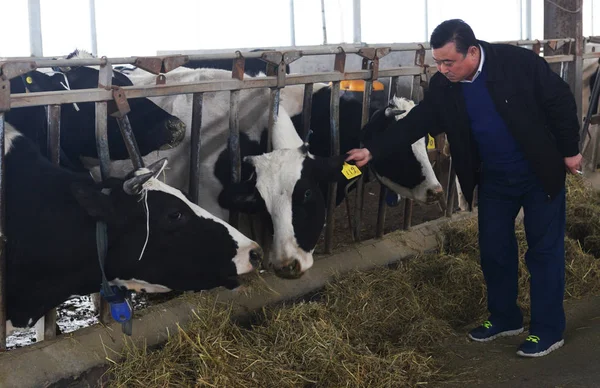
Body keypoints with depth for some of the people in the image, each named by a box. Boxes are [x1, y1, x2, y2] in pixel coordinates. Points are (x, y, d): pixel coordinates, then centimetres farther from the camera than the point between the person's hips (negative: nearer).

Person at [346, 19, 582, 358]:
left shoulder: (519, 62, -20)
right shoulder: (443, 87, -8)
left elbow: (561, 101, -12)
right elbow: (414, 123, -6)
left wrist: (569, 150, -7)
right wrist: (373, 151, -15)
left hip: (540, 173, -4)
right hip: (493, 179, 5)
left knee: (545, 250, 3)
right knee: (494, 250, 11)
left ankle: (548, 330, 13)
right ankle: (505, 318, 30)